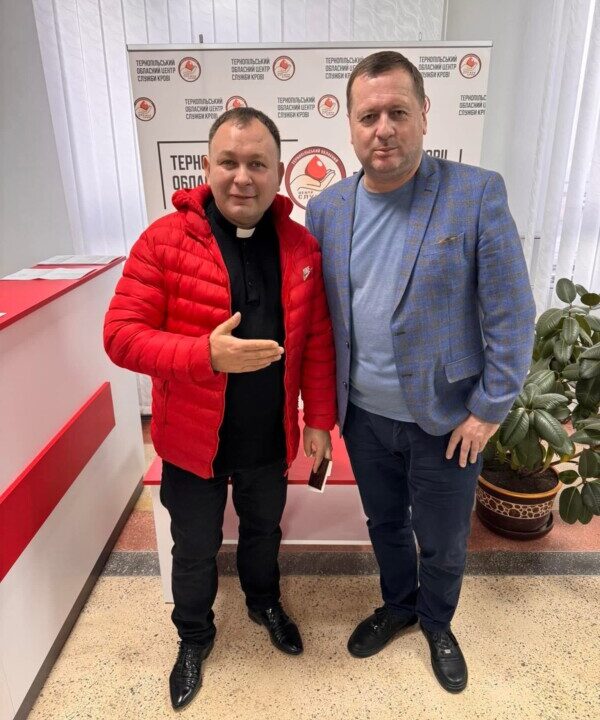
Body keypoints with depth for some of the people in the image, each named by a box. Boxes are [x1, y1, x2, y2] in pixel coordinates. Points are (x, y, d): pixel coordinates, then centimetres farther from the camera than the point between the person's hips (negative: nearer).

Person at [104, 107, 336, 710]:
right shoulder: (164, 239, -14)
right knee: (195, 550, 20)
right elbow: (121, 334, -17)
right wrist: (206, 354, -30)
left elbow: (317, 344, -1)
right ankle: (194, 635, 49)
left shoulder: (301, 246, -5)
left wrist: (320, 420, 0)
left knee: (263, 531, 27)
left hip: (270, 440, 3)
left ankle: (264, 603, 57)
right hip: (192, 441, -2)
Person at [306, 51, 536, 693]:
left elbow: (511, 315, -11)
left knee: (442, 543, 18)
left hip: (446, 419, -3)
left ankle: (437, 624, 50)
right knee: (385, 525, 25)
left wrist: (489, 407, -10)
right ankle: (398, 605, 54)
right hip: (364, 416, 3)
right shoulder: (325, 210, -2)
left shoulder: (477, 194, -14)